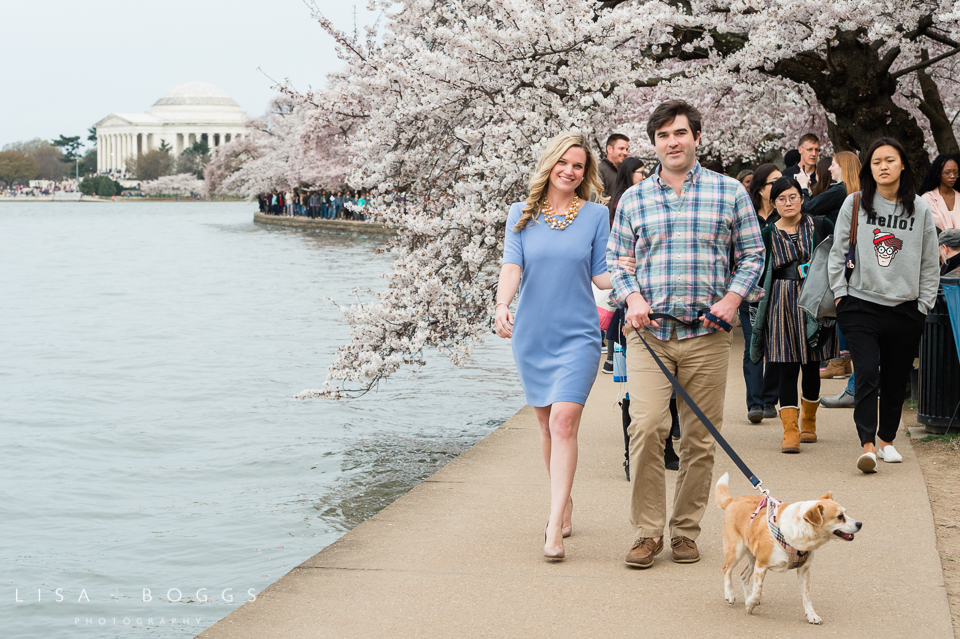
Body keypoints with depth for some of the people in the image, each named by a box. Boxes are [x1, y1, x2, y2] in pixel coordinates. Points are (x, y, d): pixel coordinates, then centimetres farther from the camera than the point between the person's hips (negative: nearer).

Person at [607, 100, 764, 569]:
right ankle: (647, 531, -3)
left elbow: (752, 254, 10)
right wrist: (632, 298, -4)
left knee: (700, 438, 3)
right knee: (645, 428, -13)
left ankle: (686, 530, 16)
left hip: (706, 334, 0)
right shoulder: (633, 199, 10)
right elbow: (616, 259, 15)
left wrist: (732, 298, -5)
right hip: (648, 333, 0)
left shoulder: (729, 192, 7)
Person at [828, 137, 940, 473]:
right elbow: (837, 252, 8)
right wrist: (841, 293, 2)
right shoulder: (854, 203, 3)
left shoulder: (920, 209, 5)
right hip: (861, 305, -2)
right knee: (867, 374, -14)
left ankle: (887, 440, 25)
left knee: (896, 380, 8)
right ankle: (868, 446, -17)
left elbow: (930, 263, 10)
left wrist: (923, 305, 6)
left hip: (905, 310, 2)